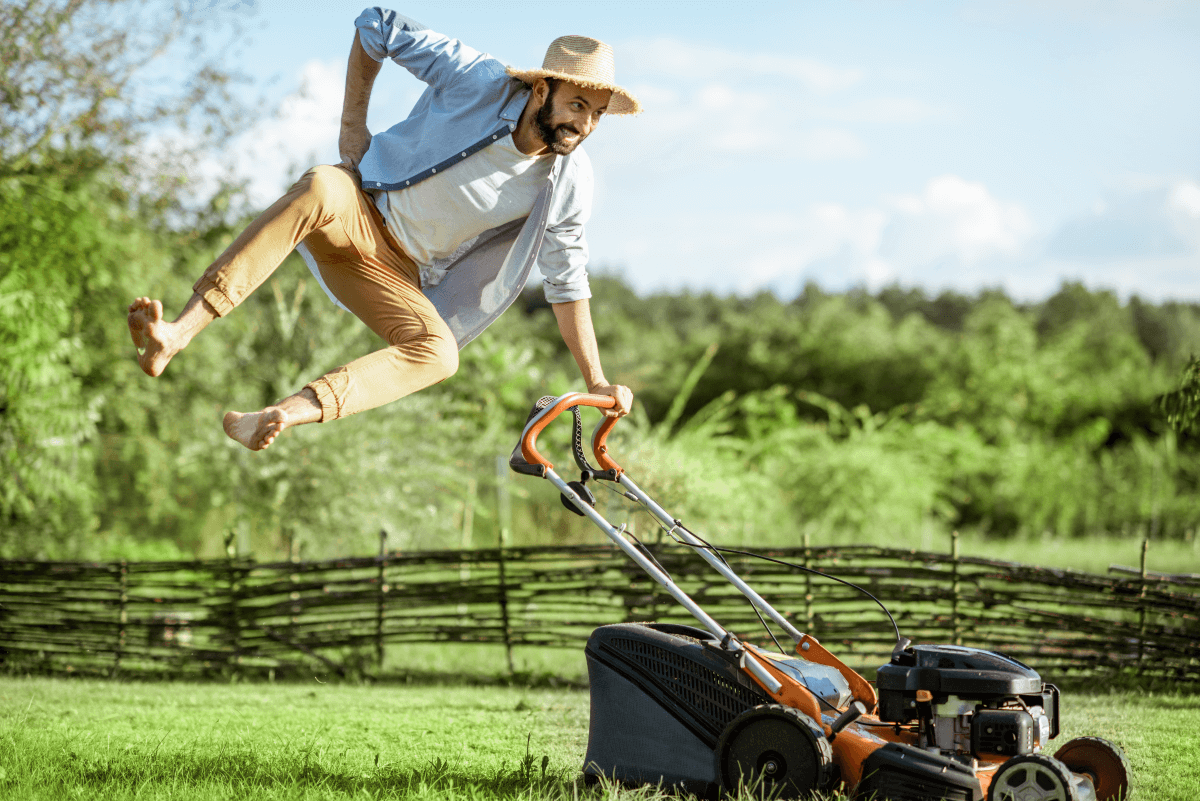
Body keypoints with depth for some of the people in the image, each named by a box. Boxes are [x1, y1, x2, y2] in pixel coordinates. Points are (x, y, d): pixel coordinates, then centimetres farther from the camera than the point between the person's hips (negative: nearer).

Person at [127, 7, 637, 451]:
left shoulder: (570, 183, -6)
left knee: (438, 354, -28)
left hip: (397, 276, 3)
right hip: (357, 213, -3)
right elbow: (377, 27, -5)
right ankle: (176, 334, -51)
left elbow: (567, 282, 5)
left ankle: (290, 412, -43)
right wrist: (352, 125, -7)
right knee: (320, 188, -39)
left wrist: (595, 381, 4)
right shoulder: (481, 82, -15)